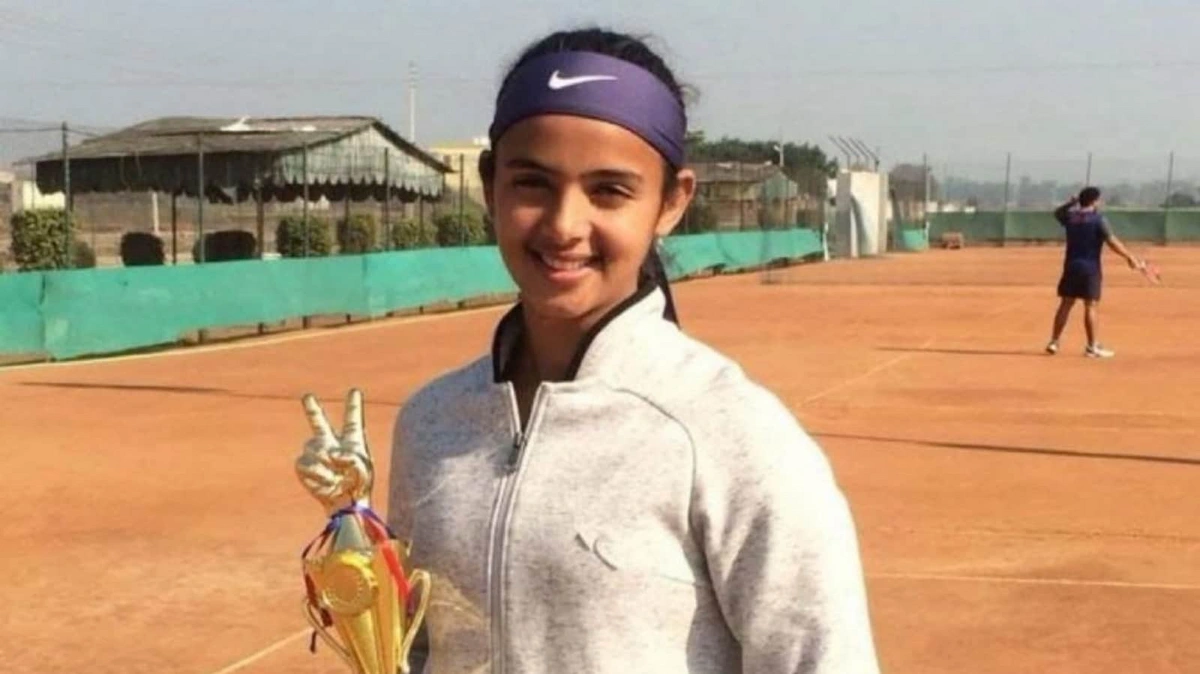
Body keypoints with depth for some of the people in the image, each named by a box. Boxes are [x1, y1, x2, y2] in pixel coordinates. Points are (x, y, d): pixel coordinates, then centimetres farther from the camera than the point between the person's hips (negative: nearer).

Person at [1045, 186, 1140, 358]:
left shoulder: (1070, 217, 6)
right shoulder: (1098, 219, -9)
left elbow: (1057, 213, 30)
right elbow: (1112, 242, -16)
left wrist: (1071, 203, 25)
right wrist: (1129, 257, -13)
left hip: (1071, 266, 5)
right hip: (1090, 267, -5)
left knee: (1065, 304, 11)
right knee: (1091, 306, -3)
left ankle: (1054, 342, 13)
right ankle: (1093, 346, -4)